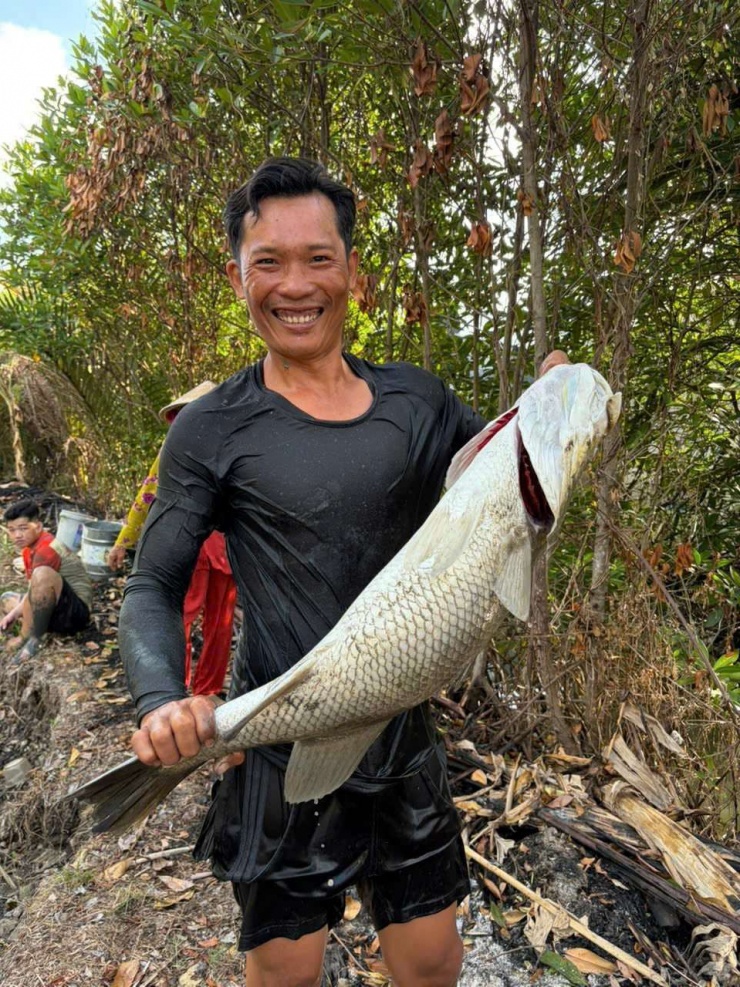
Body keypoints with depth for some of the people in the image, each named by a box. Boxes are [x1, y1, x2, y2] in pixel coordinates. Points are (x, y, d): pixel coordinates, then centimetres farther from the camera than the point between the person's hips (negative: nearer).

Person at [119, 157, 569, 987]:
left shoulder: (416, 400, 2)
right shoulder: (213, 432, -9)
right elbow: (152, 590, -6)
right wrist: (161, 700, -24)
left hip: (405, 738, 4)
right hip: (282, 751, -3)